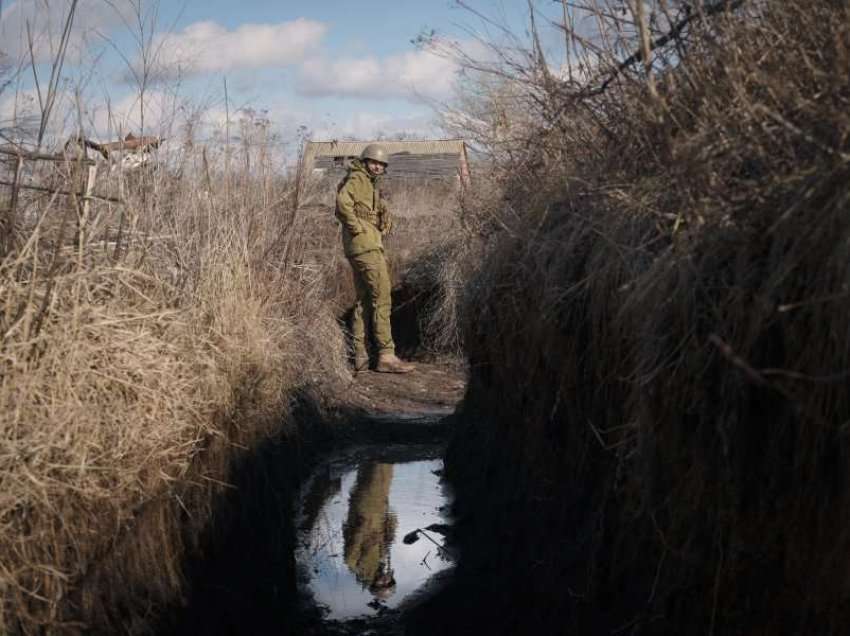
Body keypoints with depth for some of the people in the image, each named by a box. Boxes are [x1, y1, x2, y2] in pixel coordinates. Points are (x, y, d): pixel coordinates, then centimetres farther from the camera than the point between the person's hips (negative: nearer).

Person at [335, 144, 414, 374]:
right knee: (382, 297, -12)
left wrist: (386, 223, 16)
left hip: (369, 245, 11)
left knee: (364, 300, 11)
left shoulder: (373, 185, 23)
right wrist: (358, 228, -19)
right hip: (365, 244, -11)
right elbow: (343, 203, -25)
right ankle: (386, 356, -13)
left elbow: (382, 212, 36)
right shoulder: (357, 179, -7)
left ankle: (359, 355, 14)